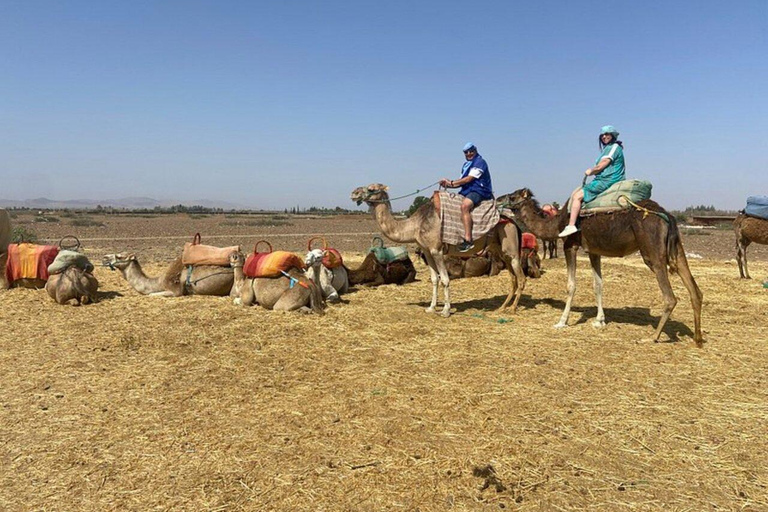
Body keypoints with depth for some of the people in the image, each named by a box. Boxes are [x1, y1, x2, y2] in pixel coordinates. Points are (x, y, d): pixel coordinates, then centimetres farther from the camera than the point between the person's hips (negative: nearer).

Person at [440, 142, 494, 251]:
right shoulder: (466, 165, 22)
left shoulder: (480, 162, -6)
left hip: (479, 191, -10)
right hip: (467, 191, 10)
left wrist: (451, 183, -9)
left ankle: (468, 239, -42)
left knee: (465, 205, -36)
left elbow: (468, 179, -14)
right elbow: (462, 182, 17)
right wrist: (448, 184, 1)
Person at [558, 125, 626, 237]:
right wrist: (592, 171, 2)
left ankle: (571, 226, -20)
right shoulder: (608, 148, 22)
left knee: (577, 196, -15)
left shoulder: (614, 147, -9)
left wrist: (590, 171, 3)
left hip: (606, 182, -10)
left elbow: (600, 166, -15)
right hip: (603, 181, 10)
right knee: (575, 193, 9)